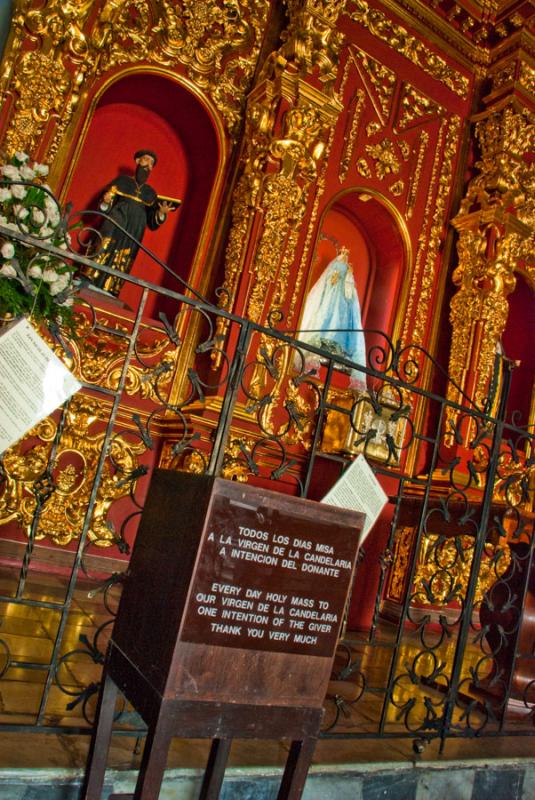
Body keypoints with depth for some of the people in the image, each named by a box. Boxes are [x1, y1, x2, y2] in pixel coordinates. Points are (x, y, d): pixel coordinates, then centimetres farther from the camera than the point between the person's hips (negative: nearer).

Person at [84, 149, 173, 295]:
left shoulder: (150, 192, 18)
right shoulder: (122, 180, 10)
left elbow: (152, 223, 11)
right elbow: (104, 207, 6)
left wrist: (161, 213, -8)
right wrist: (106, 201, -17)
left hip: (133, 234, 2)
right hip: (114, 227, -2)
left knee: (120, 265, -5)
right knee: (103, 254, -12)